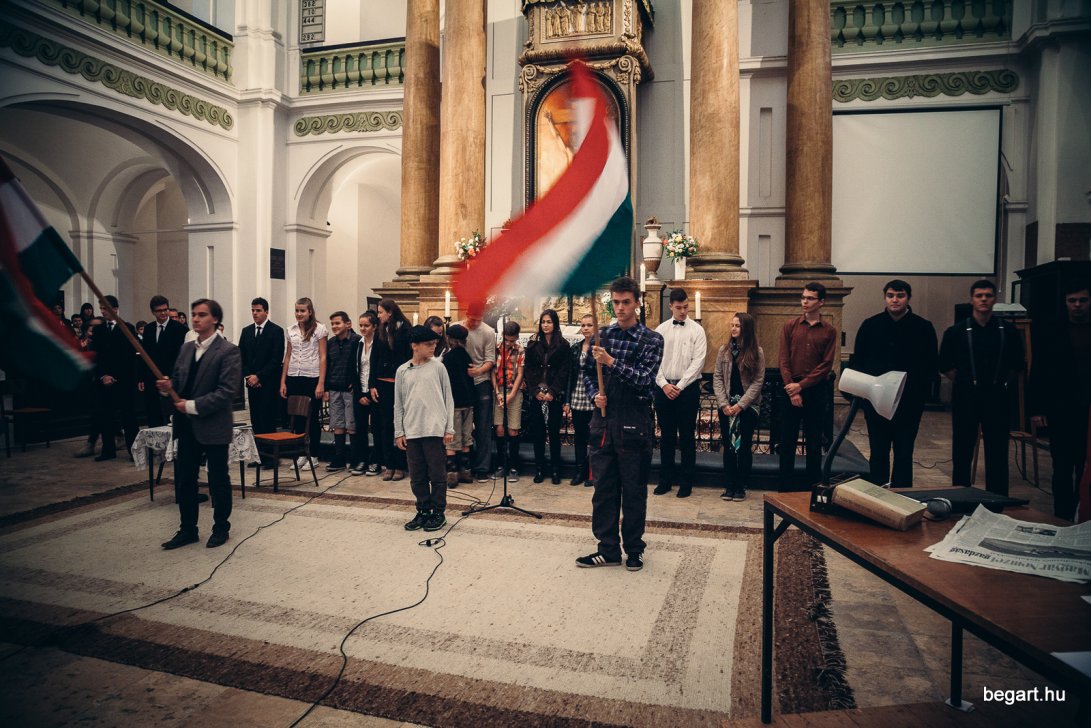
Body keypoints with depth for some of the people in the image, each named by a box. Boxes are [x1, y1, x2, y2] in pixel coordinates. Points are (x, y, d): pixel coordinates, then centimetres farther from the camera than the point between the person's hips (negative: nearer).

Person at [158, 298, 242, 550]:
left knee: (218, 480, 7)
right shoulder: (186, 349, 11)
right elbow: (178, 380, 18)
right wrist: (169, 386, -6)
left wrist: (194, 405, -20)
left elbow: (229, 390, -19)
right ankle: (187, 529, 24)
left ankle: (221, 528, 22)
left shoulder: (228, 351, -12)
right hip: (187, 425, 7)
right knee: (183, 479, 11)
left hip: (213, 427, -7)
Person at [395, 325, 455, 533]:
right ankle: (423, 511, 23)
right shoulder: (402, 371, 6)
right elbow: (398, 404, 10)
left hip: (435, 430, -2)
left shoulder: (438, 368, 2)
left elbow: (448, 399, 3)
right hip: (412, 431, 2)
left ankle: (438, 512, 16)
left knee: (437, 474, 4)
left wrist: (449, 429, -2)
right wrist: (399, 432, 6)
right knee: (417, 476, 9)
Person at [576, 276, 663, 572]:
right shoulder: (602, 335, 9)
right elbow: (587, 372, 15)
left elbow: (644, 379, -14)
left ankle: (634, 549, 22)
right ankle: (608, 549, 20)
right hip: (603, 419, 4)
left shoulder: (652, 340, -3)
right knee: (604, 486, 9)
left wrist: (612, 362, -23)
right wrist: (595, 395, -2)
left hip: (634, 422, -3)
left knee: (634, 489, 7)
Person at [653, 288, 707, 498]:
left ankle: (686, 481, 13)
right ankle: (666, 479, 20)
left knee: (687, 436, 4)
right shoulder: (661, 329, 7)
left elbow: (698, 362, -8)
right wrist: (664, 385, -8)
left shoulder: (697, 330, -1)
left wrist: (680, 386, -13)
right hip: (664, 387, 3)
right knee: (666, 435, 10)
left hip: (688, 387, -2)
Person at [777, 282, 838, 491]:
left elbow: (826, 365, -4)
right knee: (787, 440, 4)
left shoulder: (830, 331, 2)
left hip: (816, 390, -1)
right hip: (791, 390, 1)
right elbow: (784, 360, -2)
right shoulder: (790, 326, 4)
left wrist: (801, 385, -12)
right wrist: (792, 391, -11)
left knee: (814, 442, 7)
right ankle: (787, 488, 14)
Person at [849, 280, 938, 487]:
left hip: (909, 402, -1)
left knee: (904, 453, 7)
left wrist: (920, 393, -11)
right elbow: (857, 361, 7)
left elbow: (930, 367, 2)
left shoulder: (923, 327, 1)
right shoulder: (870, 325, 5)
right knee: (878, 453, 9)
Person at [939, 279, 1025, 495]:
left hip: (996, 397, 1)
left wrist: (1001, 382, 6)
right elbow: (945, 366, 5)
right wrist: (964, 381, 1)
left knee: (997, 452, 4)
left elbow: (1016, 365, 14)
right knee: (962, 451, 5)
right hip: (965, 396, -1)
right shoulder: (956, 331, 0)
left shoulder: (1007, 331, 4)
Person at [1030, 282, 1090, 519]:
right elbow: (1037, 374, 2)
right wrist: (1036, 409, -4)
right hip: (1062, 413, -1)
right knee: (1063, 468, 3)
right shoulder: (1050, 334, 3)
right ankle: (1063, 517, 10)